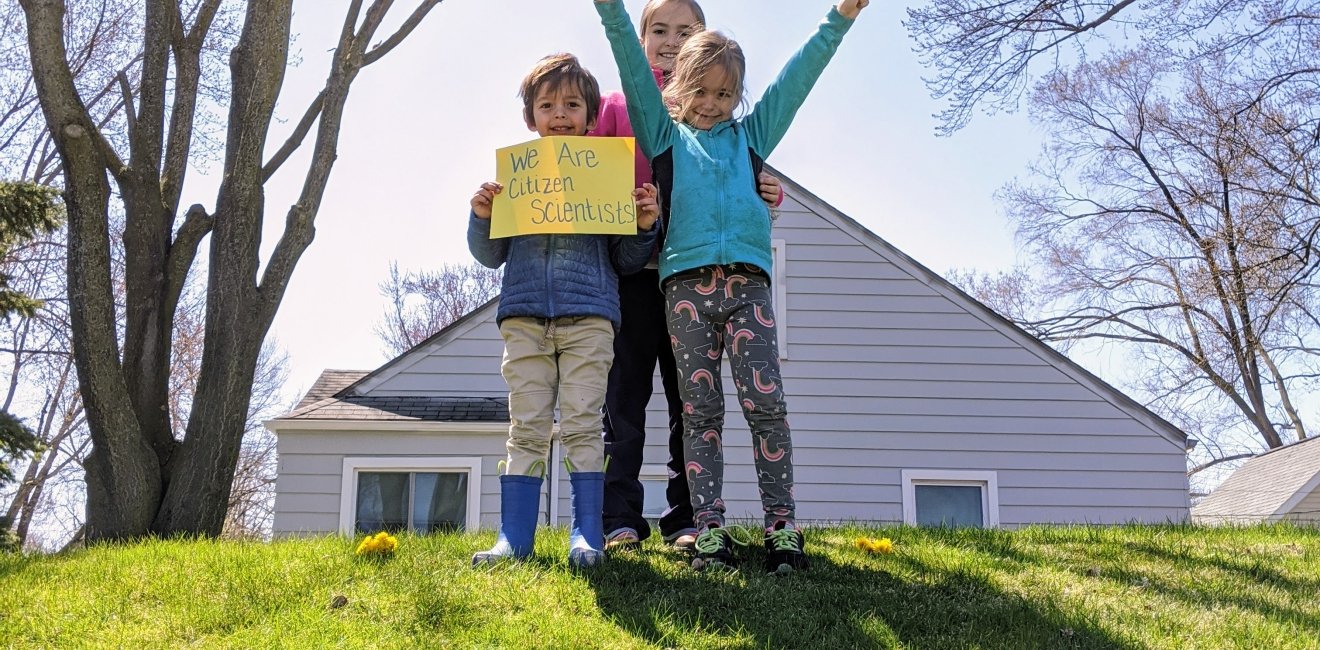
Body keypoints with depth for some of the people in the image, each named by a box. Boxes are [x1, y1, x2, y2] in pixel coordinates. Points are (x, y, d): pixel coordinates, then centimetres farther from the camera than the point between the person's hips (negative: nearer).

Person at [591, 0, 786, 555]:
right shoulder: (619, 104, 11)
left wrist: (768, 193, -10)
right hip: (632, 268, -1)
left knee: (690, 396, 2)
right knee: (625, 393, -1)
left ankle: (686, 519, 7)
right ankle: (621, 521, 1)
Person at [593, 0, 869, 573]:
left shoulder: (749, 134, 23)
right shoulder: (665, 134, 19)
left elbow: (796, 79, 19)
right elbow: (634, 69, 10)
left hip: (747, 282, 1)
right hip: (685, 283, -1)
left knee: (766, 403, -8)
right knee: (700, 411, -1)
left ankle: (782, 528, -5)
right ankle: (709, 532, -1)